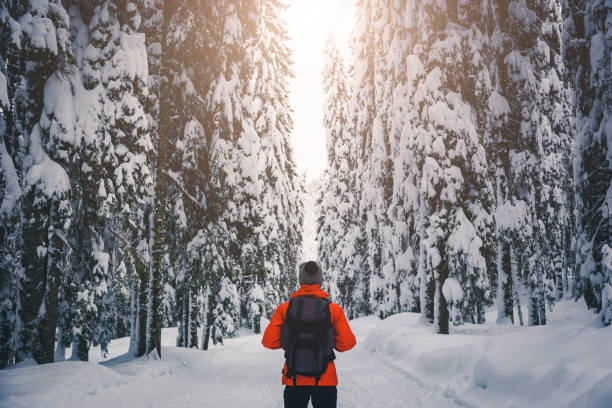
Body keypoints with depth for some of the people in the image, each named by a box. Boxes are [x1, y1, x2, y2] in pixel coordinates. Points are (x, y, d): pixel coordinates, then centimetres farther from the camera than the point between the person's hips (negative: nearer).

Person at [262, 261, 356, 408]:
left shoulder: (284, 309, -7)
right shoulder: (334, 310, -9)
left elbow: (269, 342, -8)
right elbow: (347, 343, -10)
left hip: (294, 381, 1)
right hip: (325, 382, -1)